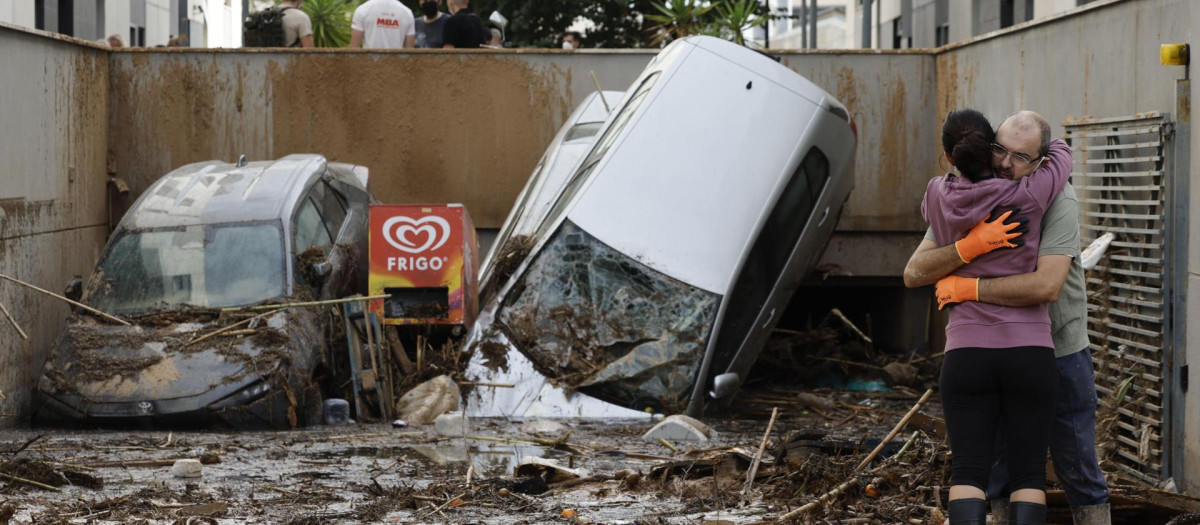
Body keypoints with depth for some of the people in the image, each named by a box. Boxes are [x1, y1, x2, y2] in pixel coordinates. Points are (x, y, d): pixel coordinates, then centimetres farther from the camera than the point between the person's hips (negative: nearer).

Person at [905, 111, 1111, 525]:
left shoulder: (1058, 199, -20)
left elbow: (1047, 285, -34)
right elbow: (914, 273, -17)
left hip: (1061, 351, -3)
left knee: (1078, 471, 6)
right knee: (998, 474, 10)